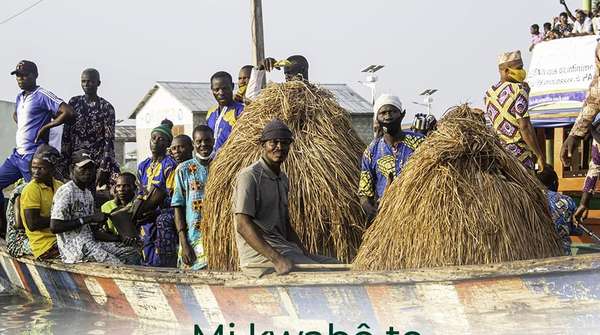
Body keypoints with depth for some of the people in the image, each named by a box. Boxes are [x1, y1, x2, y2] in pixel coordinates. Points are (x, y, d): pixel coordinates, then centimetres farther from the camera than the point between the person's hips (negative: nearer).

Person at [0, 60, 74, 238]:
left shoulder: (42, 96, -10)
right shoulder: (20, 97, 16)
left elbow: (68, 112, -22)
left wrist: (45, 128, -15)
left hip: (33, 156, -9)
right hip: (17, 154, 9)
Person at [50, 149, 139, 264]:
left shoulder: (88, 194, 19)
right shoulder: (66, 192, -10)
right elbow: (54, 227, -19)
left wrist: (120, 239, 5)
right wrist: (87, 219, -16)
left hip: (90, 242, 9)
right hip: (73, 246, -9)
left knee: (131, 253, -1)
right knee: (116, 264, -24)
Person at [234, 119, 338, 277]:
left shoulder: (282, 179, 19)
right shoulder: (250, 176, -9)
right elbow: (243, 225, -20)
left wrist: (306, 255, 8)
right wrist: (276, 259, -28)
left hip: (284, 248, 9)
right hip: (258, 254, -9)